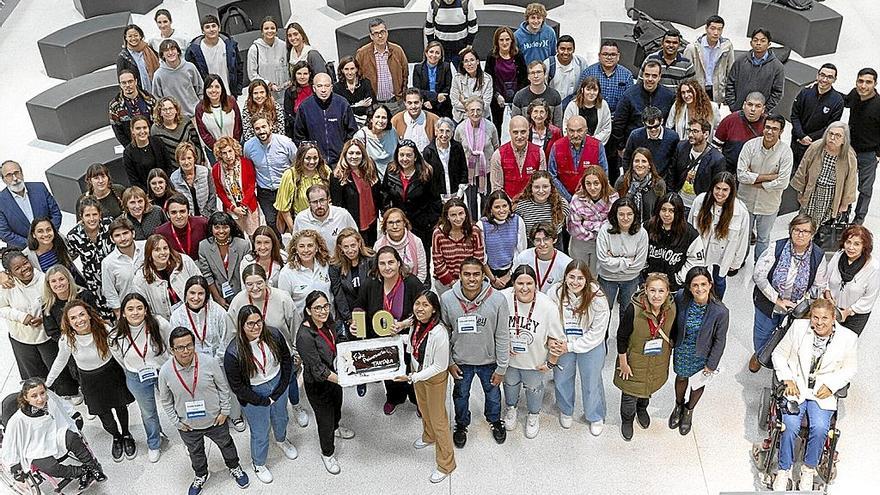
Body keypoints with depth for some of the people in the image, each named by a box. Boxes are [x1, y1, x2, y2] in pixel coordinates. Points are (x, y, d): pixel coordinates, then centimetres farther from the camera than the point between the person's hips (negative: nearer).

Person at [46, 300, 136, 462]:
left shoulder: (105, 330, -26)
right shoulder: (67, 340, -21)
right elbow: (60, 361, -2)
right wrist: (47, 383, 6)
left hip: (112, 372, -1)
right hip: (90, 380, 1)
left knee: (121, 407, 14)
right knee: (103, 414, 8)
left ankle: (126, 435, 44)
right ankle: (116, 437, 41)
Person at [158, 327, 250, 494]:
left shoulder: (209, 363, -25)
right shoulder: (165, 372, -22)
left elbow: (223, 387, -9)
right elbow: (165, 401, -5)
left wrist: (225, 411, -6)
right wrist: (176, 422, -4)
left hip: (215, 420, 0)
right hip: (187, 426, 1)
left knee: (226, 444, 26)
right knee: (195, 453, 28)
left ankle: (234, 467, 56)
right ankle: (201, 475, 57)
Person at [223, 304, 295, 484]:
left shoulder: (274, 335, -19)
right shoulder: (233, 353, -29)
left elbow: (286, 360, -4)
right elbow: (237, 386, -20)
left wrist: (282, 387, -9)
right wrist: (264, 401, -16)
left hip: (278, 384, 4)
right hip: (254, 394, -4)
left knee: (281, 418, 30)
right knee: (260, 432, 15)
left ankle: (281, 439, 64)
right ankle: (259, 464, 44)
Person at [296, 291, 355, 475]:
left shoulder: (327, 323, -10)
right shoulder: (305, 336, -35)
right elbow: (318, 369, -33)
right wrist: (343, 380, -38)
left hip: (334, 375, 8)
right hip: (317, 384, -7)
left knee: (337, 405, 33)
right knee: (324, 417, 13)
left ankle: (335, 428, 65)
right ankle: (327, 453, 40)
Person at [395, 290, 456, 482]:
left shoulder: (439, 333, -37)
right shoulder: (417, 323, -15)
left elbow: (439, 366, -27)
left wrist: (412, 378, -28)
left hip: (434, 377, -7)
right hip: (417, 371, 7)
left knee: (438, 419, 9)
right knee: (423, 408, 31)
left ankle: (446, 464, 29)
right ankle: (429, 436, 61)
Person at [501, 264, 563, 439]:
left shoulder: (547, 306, -30)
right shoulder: (503, 298, -28)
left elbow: (556, 338, -15)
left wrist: (551, 362, -8)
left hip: (535, 361, -1)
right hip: (508, 358, 1)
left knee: (534, 387, 25)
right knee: (510, 383, 29)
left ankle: (533, 415, 54)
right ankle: (511, 408, 59)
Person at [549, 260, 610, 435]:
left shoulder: (597, 299, -26)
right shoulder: (555, 293, -22)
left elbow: (596, 333, -20)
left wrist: (571, 347, -21)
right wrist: (556, 343, -23)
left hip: (591, 346, -2)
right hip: (563, 343, 2)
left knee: (592, 382, 16)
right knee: (562, 379, 21)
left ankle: (596, 417, 43)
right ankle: (565, 411, 51)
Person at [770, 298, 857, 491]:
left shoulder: (848, 338, -2)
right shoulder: (798, 327, -3)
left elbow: (849, 369, 8)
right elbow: (779, 354, 5)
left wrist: (831, 386, -7)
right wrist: (788, 380, -7)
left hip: (824, 392, 0)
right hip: (796, 388, 0)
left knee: (820, 428, -24)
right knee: (790, 426, -22)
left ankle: (809, 468, 2)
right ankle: (784, 470, -2)